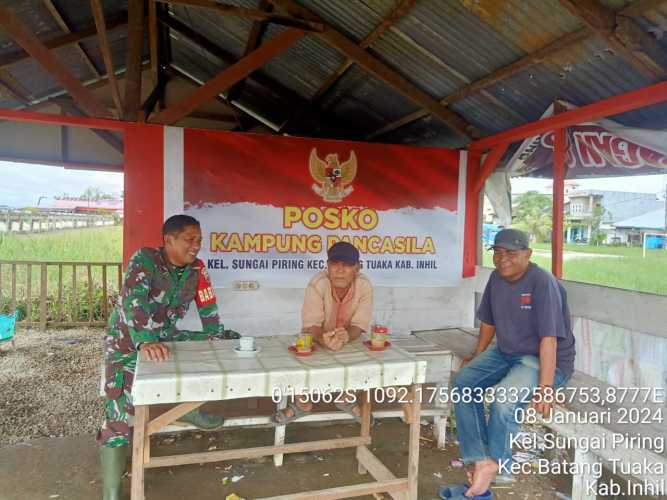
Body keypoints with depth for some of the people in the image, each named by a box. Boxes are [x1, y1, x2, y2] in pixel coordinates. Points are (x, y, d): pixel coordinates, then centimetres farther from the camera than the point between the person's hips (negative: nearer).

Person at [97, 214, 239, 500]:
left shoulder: (196, 269, -5)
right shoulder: (144, 260, -22)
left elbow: (208, 309, 0)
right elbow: (132, 301, -37)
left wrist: (219, 341, -8)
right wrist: (146, 342, -49)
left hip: (165, 338, 6)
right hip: (128, 341, -6)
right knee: (121, 414, -14)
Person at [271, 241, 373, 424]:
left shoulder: (365, 286, -23)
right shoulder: (317, 284, -28)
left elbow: (359, 325, -23)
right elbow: (311, 325, -28)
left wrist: (345, 336, -45)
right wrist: (324, 339, -50)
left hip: (349, 339, 1)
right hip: (317, 338, -1)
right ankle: (303, 402, 4)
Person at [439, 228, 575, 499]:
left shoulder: (542, 283, -22)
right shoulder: (496, 278, 1)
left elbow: (549, 338, -25)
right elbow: (489, 321, 14)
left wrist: (545, 388, -27)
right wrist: (477, 356, 18)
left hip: (544, 360, -8)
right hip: (505, 353, 8)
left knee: (503, 401, -30)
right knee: (462, 383, -10)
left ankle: (493, 464, -2)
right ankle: (479, 462, -11)